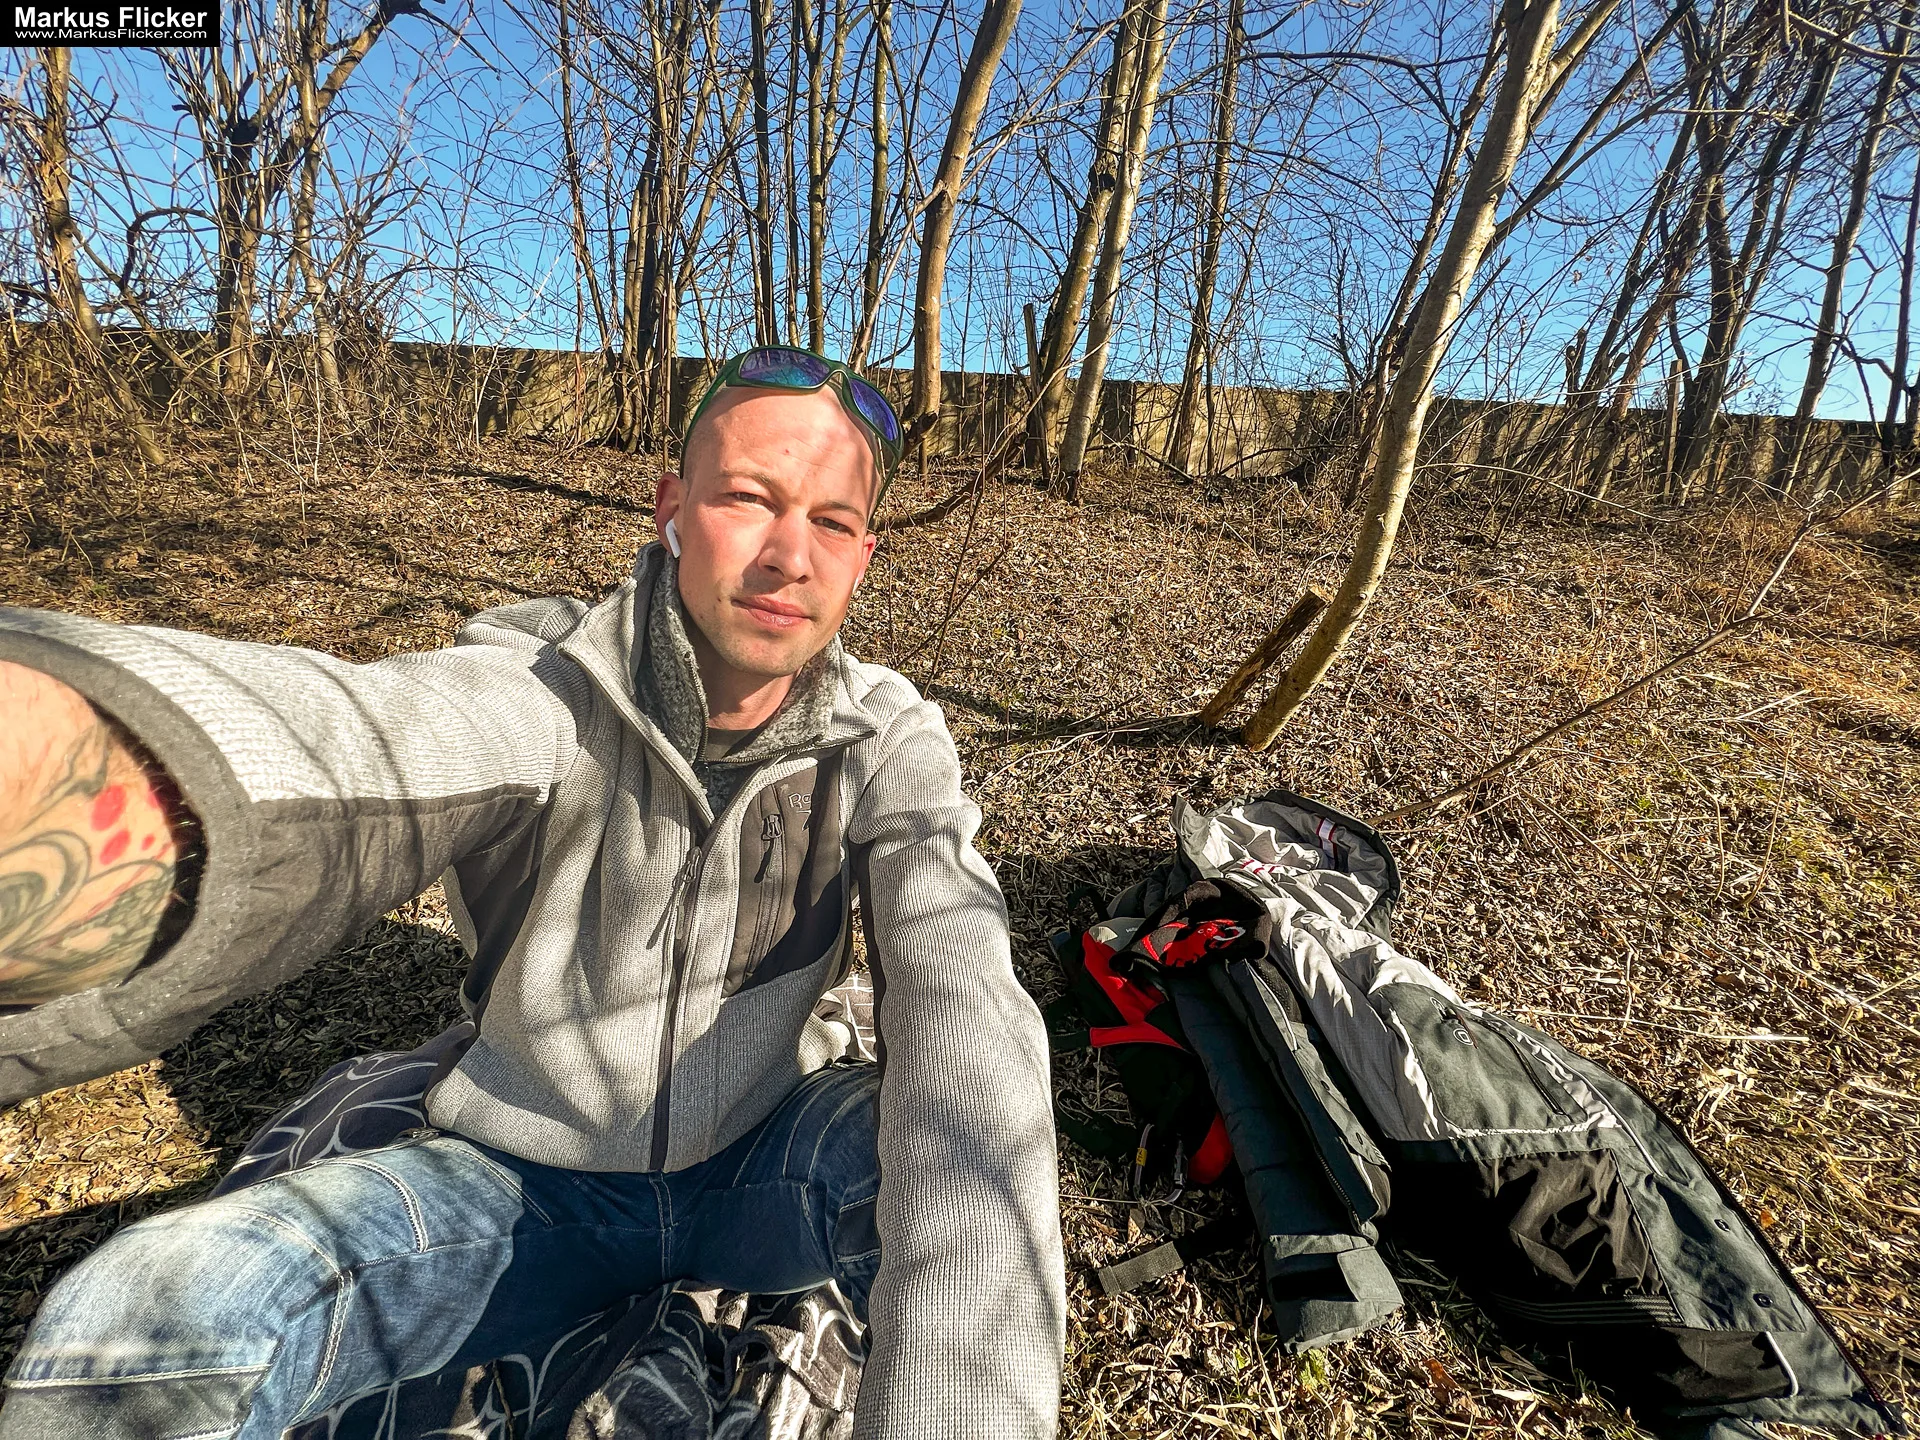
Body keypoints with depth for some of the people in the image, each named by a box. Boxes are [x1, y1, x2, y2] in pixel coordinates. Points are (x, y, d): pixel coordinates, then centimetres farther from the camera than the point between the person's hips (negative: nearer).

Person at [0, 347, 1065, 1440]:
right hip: (534, 1175, 0)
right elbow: (352, 747, -43)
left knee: (965, 1162, -29)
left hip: (766, 1165, 2)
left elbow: (963, 1022, -30)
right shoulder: (544, 693, -19)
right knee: (152, 1318, -24)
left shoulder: (889, 742, -16)